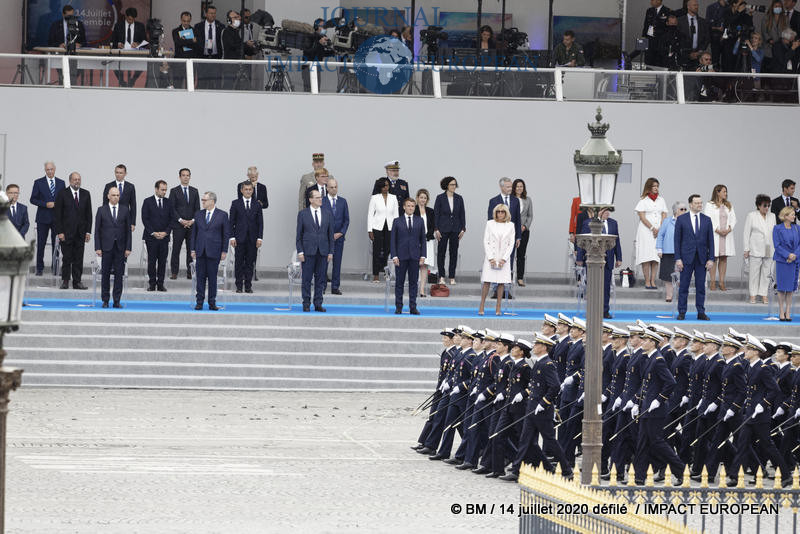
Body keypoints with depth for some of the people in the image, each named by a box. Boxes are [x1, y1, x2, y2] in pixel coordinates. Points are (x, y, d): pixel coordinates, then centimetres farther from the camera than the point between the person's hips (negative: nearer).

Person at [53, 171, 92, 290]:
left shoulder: (85, 194, 9)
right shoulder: (63, 194, -2)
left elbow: (88, 214, 11)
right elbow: (57, 214, -3)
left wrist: (88, 231, 3)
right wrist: (59, 232, -10)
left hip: (80, 232, 3)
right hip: (66, 232, -3)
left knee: (79, 259, 3)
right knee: (67, 258, -1)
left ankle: (77, 282, 7)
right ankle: (65, 281, 8)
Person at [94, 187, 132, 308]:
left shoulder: (125, 210, 7)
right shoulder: (101, 210, 4)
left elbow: (128, 230, 7)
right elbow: (97, 230, 3)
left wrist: (128, 248, 0)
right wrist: (97, 247, -5)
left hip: (120, 247, 1)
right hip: (106, 247, -1)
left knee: (119, 274, 0)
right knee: (105, 274, 1)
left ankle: (117, 301, 4)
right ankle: (105, 300, 8)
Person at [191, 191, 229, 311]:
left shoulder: (222, 215, -1)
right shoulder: (198, 214, 9)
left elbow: (226, 234, 1)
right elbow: (194, 233, 13)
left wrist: (224, 251, -3)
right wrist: (193, 249, 7)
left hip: (214, 252, -3)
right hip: (200, 252, 3)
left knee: (212, 277, 1)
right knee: (200, 277, 3)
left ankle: (212, 303, 6)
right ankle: (199, 302, 7)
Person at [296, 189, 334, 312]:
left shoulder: (327, 214, 9)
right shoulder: (303, 214, 2)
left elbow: (330, 234, 10)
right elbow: (299, 235, 2)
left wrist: (330, 252, 3)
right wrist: (300, 251, -6)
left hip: (323, 251, 2)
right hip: (308, 251, -2)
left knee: (320, 279, 5)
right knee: (307, 279, 0)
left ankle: (318, 304, 10)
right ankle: (306, 304, 7)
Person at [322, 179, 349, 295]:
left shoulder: (343, 201, 8)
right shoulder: (322, 201, 0)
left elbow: (346, 219, 9)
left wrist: (341, 233, -4)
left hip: (339, 236, 2)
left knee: (337, 262, 2)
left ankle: (335, 287, 6)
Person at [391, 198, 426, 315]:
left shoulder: (419, 221, 9)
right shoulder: (397, 222, 4)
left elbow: (423, 239, 10)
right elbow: (393, 240, 3)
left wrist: (423, 256, 2)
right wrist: (394, 256, -6)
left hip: (414, 256, 1)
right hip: (401, 256, -1)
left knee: (414, 282, 2)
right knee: (399, 282, 2)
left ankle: (413, 307, 5)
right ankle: (398, 307, 7)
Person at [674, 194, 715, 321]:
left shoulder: (707, 220, 8)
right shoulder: (681, 219, 2)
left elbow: (710, 240, 8)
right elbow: (677, 240, 0)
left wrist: (711, 259, 0)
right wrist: (678, 259, -7)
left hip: (702, 258, 2)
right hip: (687, 257, -2)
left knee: (701, 286, 3)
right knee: (684, 286, 0)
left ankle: (701, 312, 8)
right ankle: (682, 313, 5)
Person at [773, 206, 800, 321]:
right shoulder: (777, 229, -3)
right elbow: (777, 245, -8)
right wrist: (788, 255, -18)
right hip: (782, 260, -3)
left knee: (790, 288, 4)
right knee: (782, 288, -1)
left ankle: (788, 312, 10)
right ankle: (782, 312, 6)